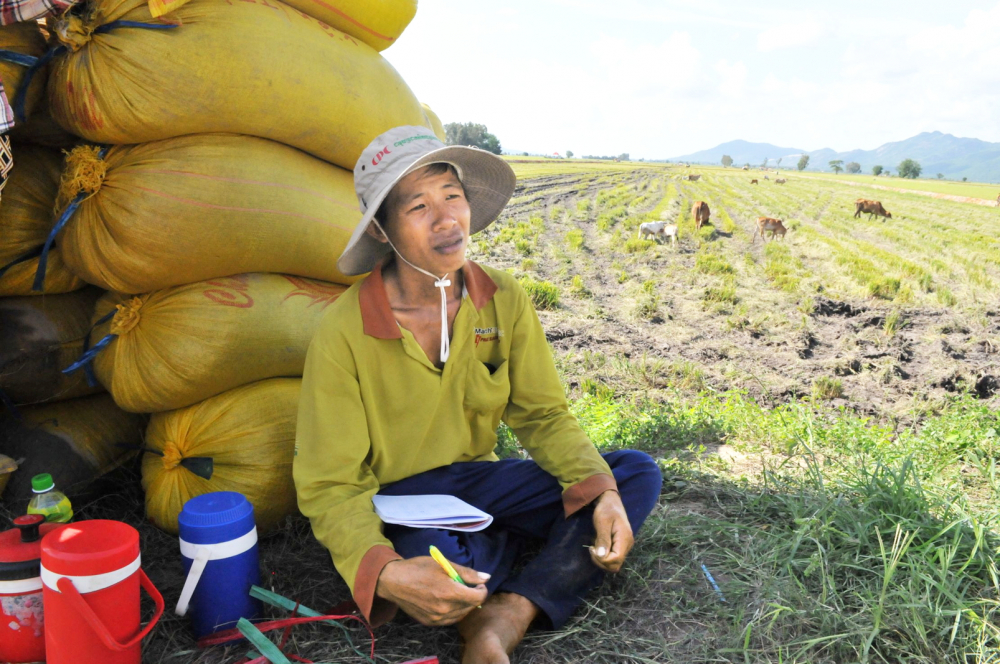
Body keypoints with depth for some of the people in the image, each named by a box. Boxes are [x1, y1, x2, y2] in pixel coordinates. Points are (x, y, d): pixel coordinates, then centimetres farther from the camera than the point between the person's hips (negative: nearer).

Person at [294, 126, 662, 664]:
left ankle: (502, 620, -23)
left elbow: (542, 415, 0)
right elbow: (330, 486, -18)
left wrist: (602, 493, -18)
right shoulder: (344, 334, -20)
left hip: (473, 479, 5)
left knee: (638, 475, -12)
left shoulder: (504, 301, -8)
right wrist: (385, 573, -38)